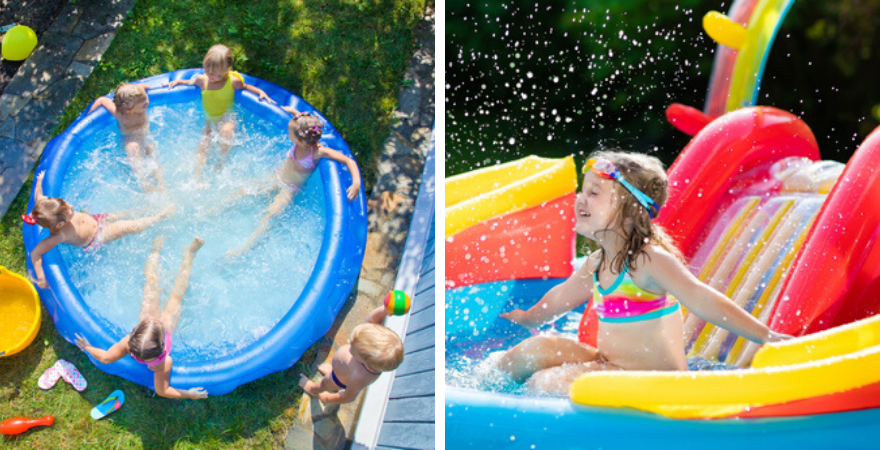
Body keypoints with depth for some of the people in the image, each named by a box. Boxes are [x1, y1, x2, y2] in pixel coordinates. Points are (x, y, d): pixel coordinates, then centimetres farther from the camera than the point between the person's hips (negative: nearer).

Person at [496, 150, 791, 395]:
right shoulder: (598, 262, 7)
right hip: (609, 365, 8)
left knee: (546, 384, -18)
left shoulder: (649, 260, -21)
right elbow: (563, 297, 25)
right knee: (540, 347, 0)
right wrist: (529, 318, 42)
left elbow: (701, 301, -28)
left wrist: (767, 337, -34)